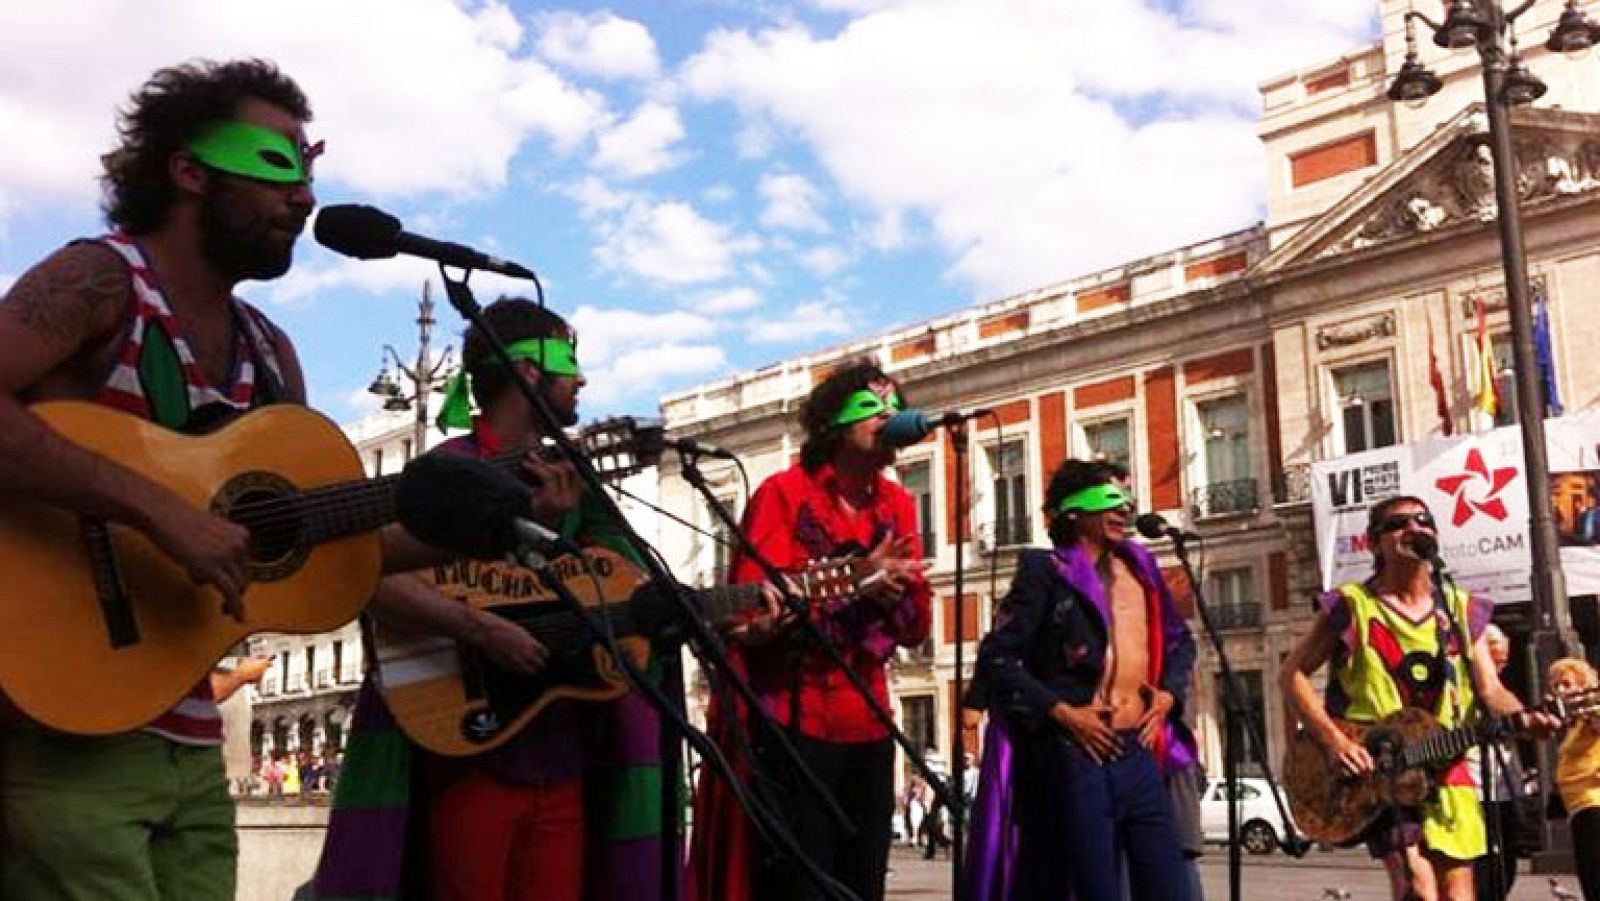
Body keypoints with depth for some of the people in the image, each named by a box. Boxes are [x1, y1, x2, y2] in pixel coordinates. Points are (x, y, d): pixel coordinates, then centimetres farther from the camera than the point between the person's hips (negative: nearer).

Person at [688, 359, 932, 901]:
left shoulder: (897, 506, 10)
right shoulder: (783, 493, -6)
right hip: (792, 724, -6)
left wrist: (897, 591, -14)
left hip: (868, 724, 6)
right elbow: (752, 609, -15)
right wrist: (855, 578, -21)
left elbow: (916, 630, 8)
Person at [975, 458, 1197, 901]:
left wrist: (1169, 692, 8)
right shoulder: (1045, 571, -4)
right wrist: (1061, 712, -15)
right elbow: (996, 657, -10)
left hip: (1140, 753, 6)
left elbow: (1181, 641, 26)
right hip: (1078, 756, -6)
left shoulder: (1140, 567, 15)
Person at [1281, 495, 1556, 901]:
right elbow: (1293, 672, -2)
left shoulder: (1461, 610, 10)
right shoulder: (1351, 605, -3)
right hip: (1372, 768, -4)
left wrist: (1521, 718, -16)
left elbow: (1490, 690, 6)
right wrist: (1332, 739, -13)